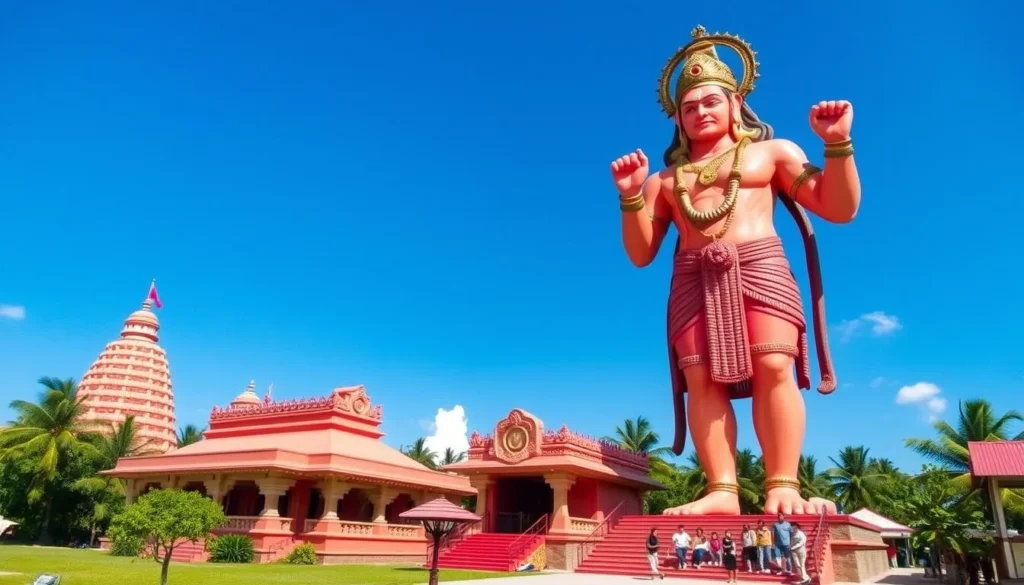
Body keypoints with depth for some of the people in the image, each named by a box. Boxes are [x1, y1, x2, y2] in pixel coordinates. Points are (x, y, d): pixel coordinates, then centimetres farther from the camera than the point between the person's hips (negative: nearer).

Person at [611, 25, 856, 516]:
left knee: (774, 368, -19)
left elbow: (840, 208, 10)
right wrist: (631, 196, -1)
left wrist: (838, 144, -4)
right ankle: (722, 491, -17)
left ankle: (782, 487, -19)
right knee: (702, 380, -14)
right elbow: (640, 253, 14)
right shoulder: (665, 179, 22)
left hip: (760, 266, -1)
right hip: (693, 279, 2)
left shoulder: (772, 152, 19)